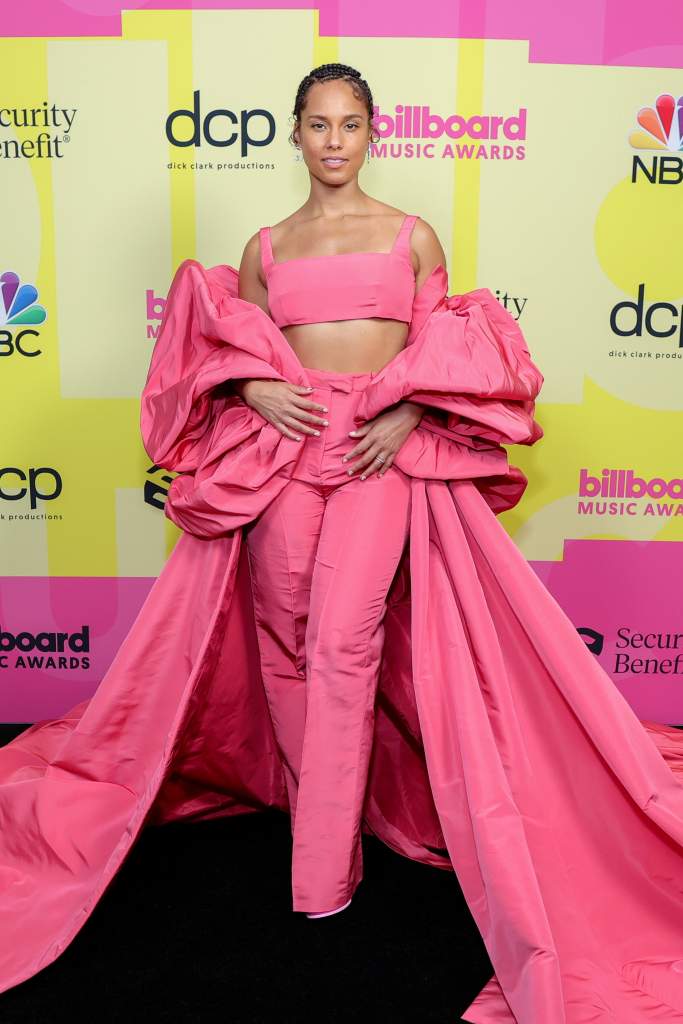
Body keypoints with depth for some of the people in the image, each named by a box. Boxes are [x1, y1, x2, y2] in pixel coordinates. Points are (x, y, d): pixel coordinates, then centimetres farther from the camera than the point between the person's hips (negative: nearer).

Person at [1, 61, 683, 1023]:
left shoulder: (413, 236, 11)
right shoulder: (265, 247, 14)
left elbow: (447, 355, 10)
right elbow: (230, 351, 16)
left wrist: (405, 416, -9)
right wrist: (258, 391, -6)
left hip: (384, 454, -2)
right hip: (281, 447, 3)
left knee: (342, 641, -11)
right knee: (283, 642, 4)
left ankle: (324, 869, 1)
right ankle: (310, 793, 26)